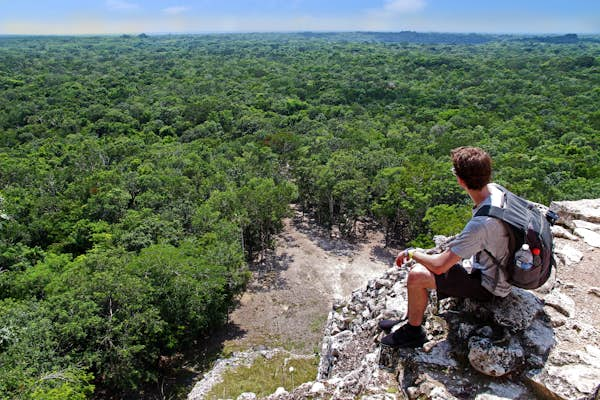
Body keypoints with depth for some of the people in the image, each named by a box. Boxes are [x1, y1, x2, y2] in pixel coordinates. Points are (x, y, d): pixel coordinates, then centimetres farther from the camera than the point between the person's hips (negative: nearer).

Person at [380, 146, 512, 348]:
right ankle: (411, 321, 27)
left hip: (489, 285, -9)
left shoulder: (481, 223, -37)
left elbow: (439, 266, -30)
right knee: (418, 267, 11)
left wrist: (411, 253, -14)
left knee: (416, 277, -16)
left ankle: (413, 332, 9)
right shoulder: (495, 190, -11)